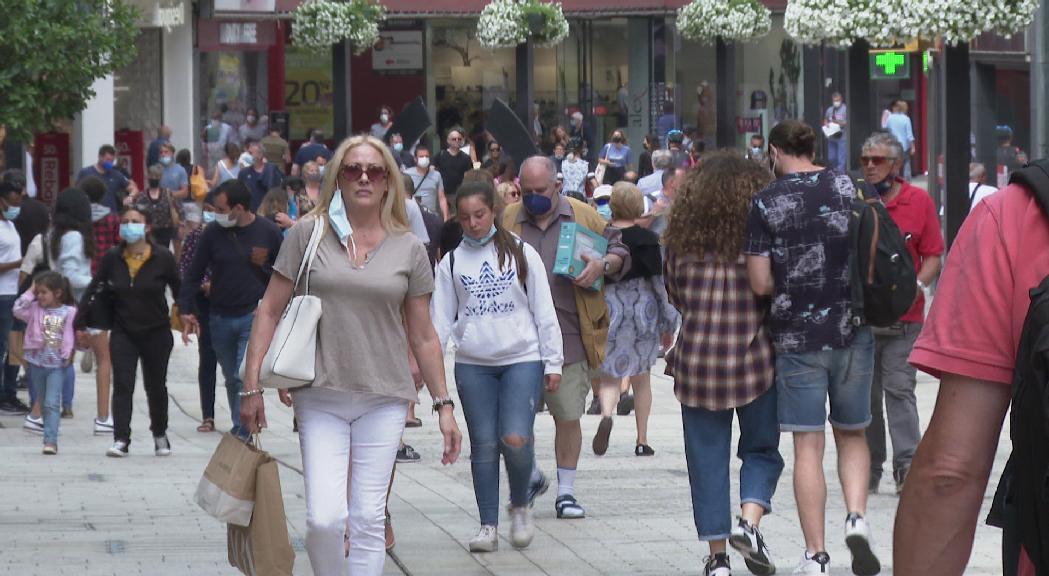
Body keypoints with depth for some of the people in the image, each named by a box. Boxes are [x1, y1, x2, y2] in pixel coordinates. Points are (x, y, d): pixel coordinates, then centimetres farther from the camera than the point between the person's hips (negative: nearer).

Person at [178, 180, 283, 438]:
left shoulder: (268, 232, -5)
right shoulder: (212, 233, 0)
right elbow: (194, 274, 6)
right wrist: (186, 310, 0)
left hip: (254, 316, -3)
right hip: (220, 318, 3)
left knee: (245, 378, -14)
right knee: (231, 380, 13)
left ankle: (241, 437, -13)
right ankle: (240, 430, 26)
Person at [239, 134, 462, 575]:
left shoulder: (409, 249, 6)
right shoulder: (309, 234, 2)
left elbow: (423, 336, 11)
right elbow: (271, 311, 4)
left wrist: (443, 405, 8)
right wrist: (252, 386, -2)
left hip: (384, 399, 1)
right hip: (321, 398, -1)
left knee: (368, 519, 1)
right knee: (324, 518, -11)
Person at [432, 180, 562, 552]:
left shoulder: (521, 254, 2)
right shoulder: (451, 262, 6)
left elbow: (544, 312, 5)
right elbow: (442, 319, 8)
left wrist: (553, 362, 2)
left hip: (522, 358, -2)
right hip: (472, 364, 2)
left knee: (516, 440, -14)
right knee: (484, 445, 1)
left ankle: (520, 506, 12)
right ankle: (488, 525, 9)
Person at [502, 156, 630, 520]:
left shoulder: (583, 216, 6)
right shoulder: (507, 221, 8)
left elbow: (620, 251, 11)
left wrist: (603, 265, -9)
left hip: (570, 336, -1)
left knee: (568, 417, 3)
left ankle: (566, 491, 16)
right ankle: (530, 477, 25)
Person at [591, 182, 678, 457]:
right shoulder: (646, 238, -8)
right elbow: (660, 281, -6)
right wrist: (668, 323, 3)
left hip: (607, 310, 0)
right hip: (643, 310, 0)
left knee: (609, 376, 4)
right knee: (642, 380, 13)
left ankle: (606, 415, -27)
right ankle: (642, 441, 15)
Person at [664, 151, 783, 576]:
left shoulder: (682, 242, -1)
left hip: (697, 361, 2)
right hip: (755, 359, -2)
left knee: (707, 459, 9)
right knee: (761, 449, 14)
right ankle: (750, 519, -10)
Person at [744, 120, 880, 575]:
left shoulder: (766, 203, -5)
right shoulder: (849, 188, 1)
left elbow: (760, 283, -6)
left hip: (797, 334, -2)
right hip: (853, 331, 2)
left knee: (808, 446, 2)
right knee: (852, 434, 17)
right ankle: (856, 516, -6)